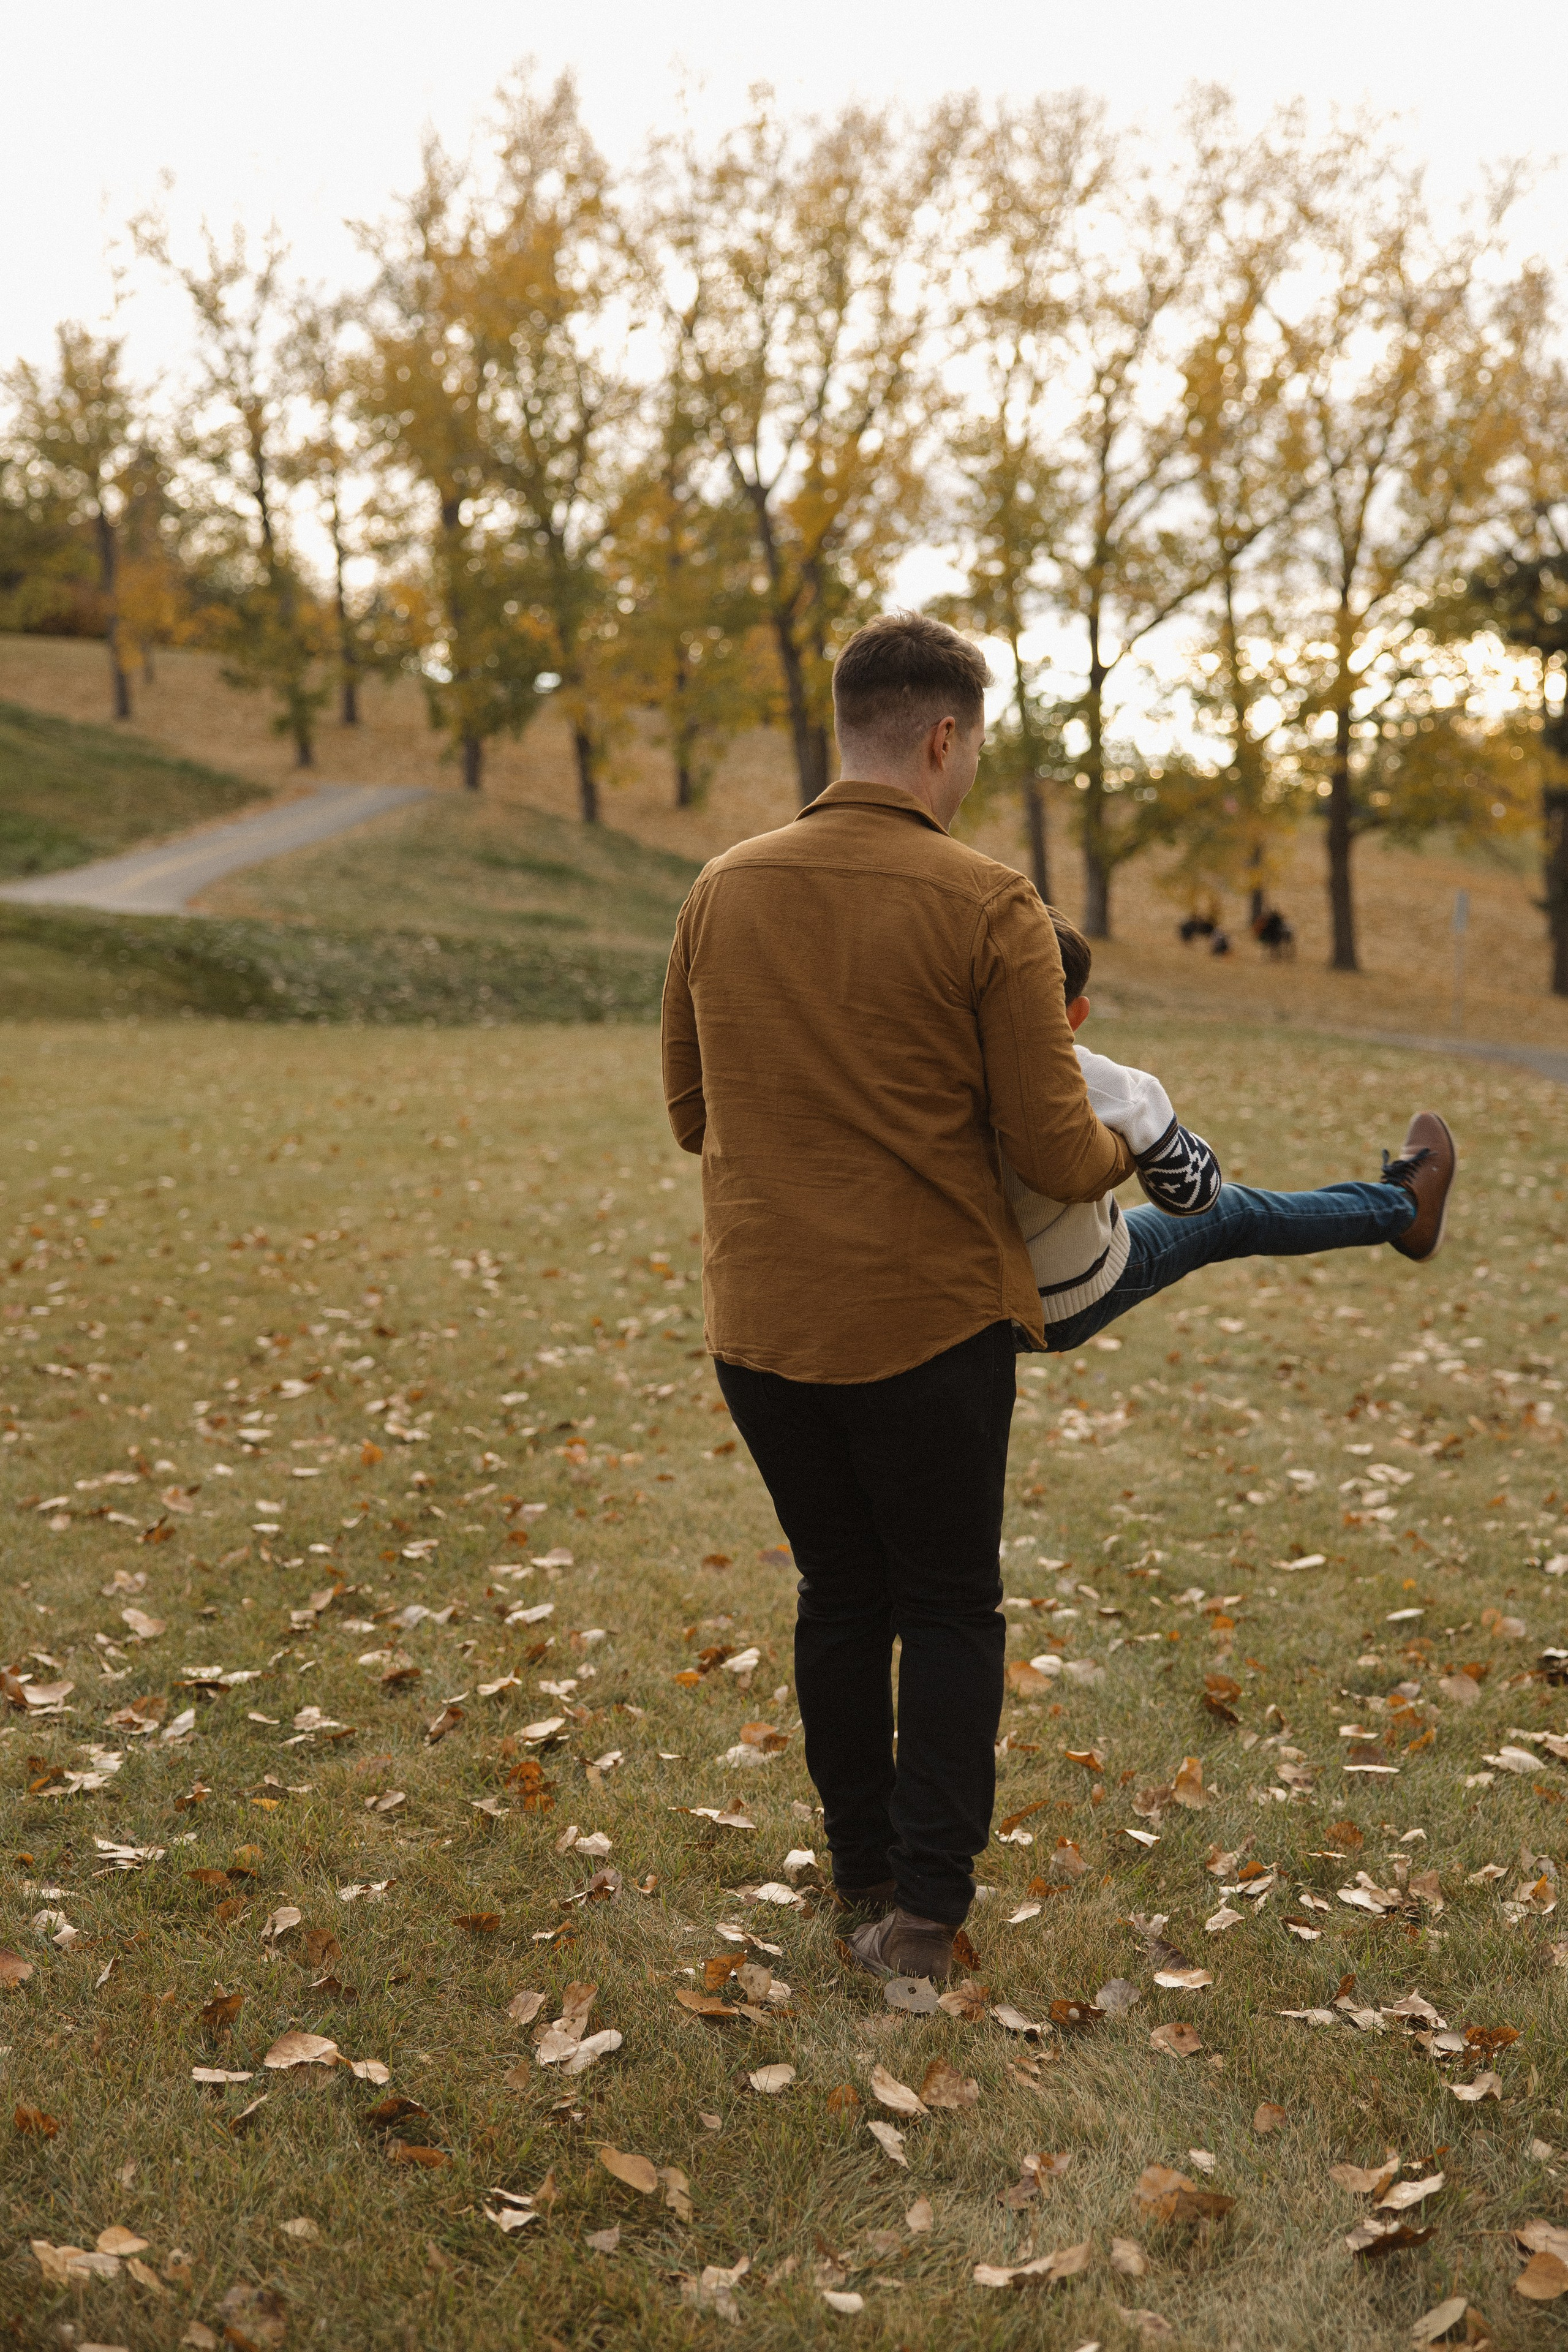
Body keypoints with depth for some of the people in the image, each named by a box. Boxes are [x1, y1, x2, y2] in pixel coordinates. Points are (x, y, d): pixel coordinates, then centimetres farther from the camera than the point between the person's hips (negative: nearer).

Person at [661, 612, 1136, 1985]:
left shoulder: (723, 892, 3)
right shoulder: (991, 910, -12)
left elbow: (691, 1112, 12)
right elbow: (1057, 1152, -10)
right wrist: (1119, 1154, 11)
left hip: (761, 1323, 4)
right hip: (930, 1320, -4)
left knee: (840, 1600, 19)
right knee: (949, 1610, 11)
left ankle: (865, 1879, 28)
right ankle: (925, 1908, 10)